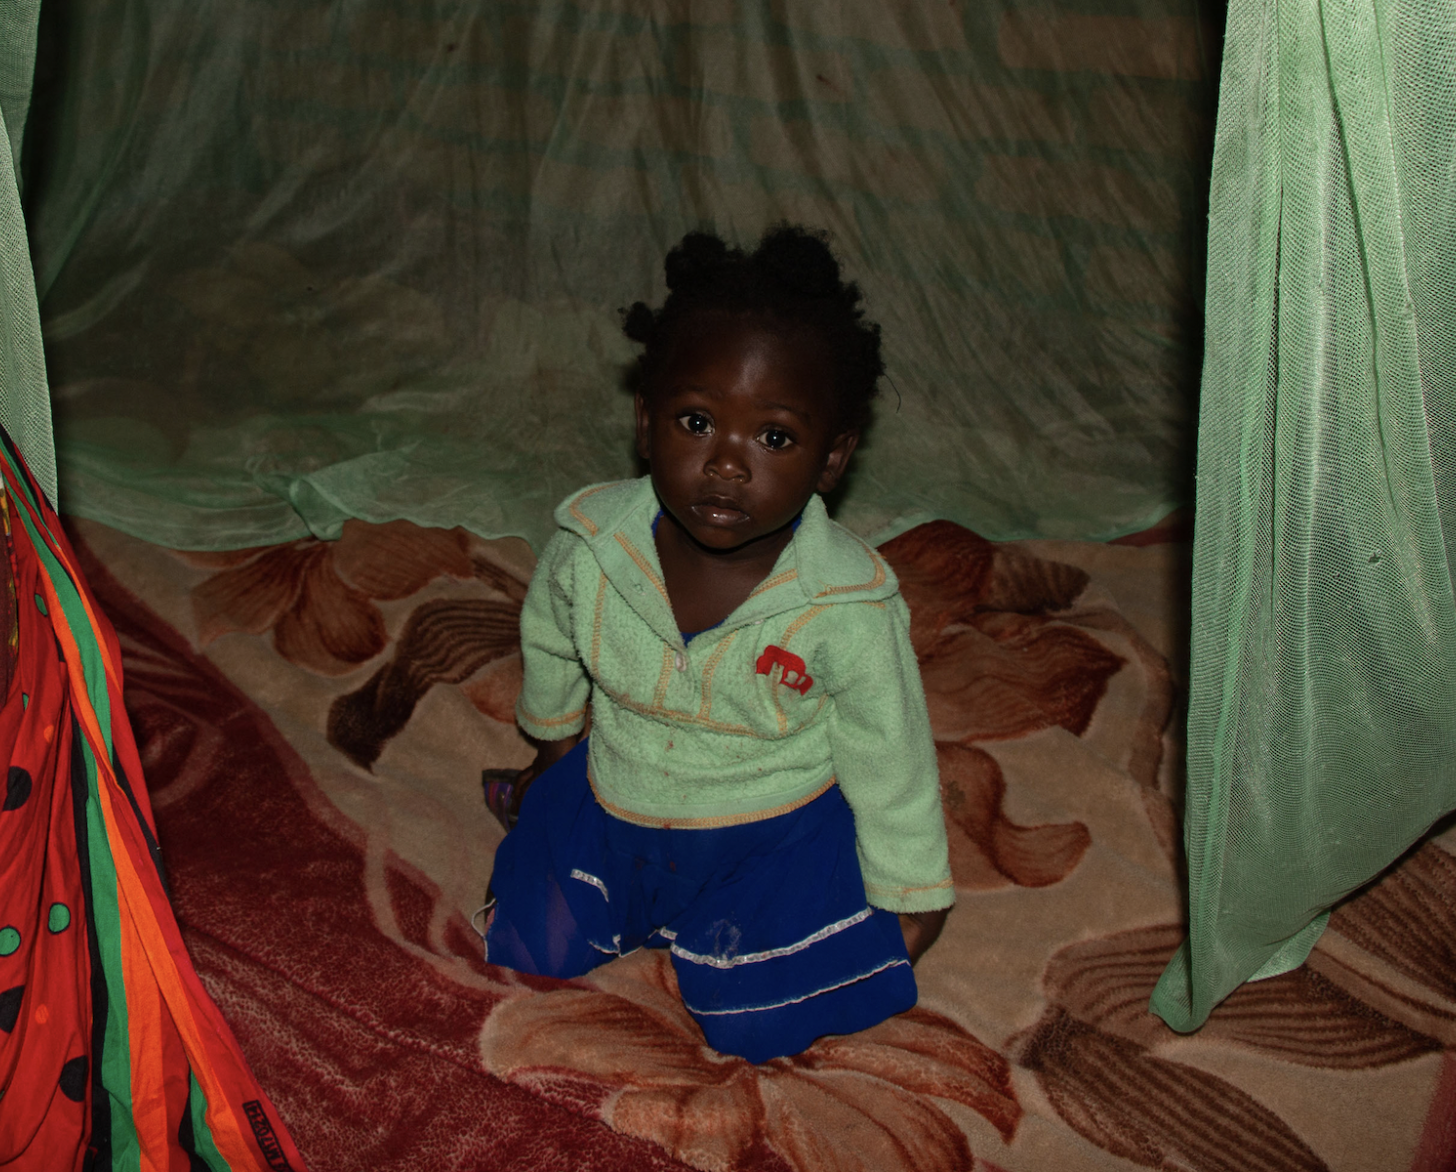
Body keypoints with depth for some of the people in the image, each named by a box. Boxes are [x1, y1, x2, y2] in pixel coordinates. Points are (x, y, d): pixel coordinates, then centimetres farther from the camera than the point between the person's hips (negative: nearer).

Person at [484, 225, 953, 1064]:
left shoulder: (848, 607, -29)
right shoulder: (590, 546, -22)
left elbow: (893, 764, -13)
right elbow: (552, 652, 3)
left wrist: (909, 898, -3)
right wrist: (554, 750, 20)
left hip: (777, 836, -2)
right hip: (611, 812, 3)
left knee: (756, 1028, -7)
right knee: (528, 949, 5)